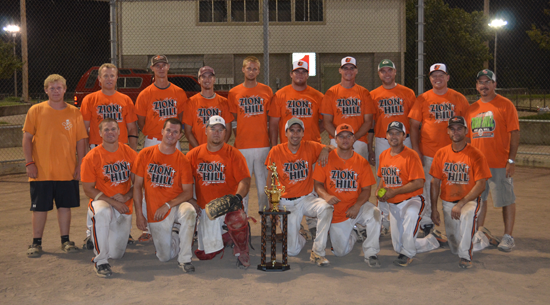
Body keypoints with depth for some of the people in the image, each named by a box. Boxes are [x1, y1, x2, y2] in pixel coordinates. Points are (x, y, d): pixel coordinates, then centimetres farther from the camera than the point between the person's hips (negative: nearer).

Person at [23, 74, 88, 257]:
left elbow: (81, 140, 5)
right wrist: (29, 163, -7)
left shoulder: (74, 113, 4)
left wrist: (80, 165, -2)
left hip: (68, 171, 1)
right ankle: (36, 243, 17)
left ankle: (65, 240, 19)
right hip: (41, 171, -1)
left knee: (65, 206, 7)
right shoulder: (36, 110, 1)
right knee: (40, 207, 5)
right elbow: (27, 138, 1)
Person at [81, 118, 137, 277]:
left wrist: (126, 196, -14)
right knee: (102, 213, -41)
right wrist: (112, 202, -17)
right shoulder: (92, 157, -9)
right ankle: (100, 261, -27)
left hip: (124, 206, 3)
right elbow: (88, 189, -8)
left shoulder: (130, 153, -1)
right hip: (101, 201, -2)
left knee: (116, 254, 3)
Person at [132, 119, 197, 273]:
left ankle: (185, 259, -23)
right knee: (165, 257, 0)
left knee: (189, 211, -37)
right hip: (154, 213, 1)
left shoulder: (182, 160, -4)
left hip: (176, 206, -1)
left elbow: (188, 192, -8)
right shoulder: (145, 154, -1)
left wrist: (167, 205, -21)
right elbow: (137, 185, 2)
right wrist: (139, 214, -3)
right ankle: (174, 236, 34)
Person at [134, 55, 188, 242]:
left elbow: (182, 118, 10)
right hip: (152, 142, -2)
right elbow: (141, 122, 3)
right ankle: (148, 228, 3)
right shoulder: (145, 94, 0)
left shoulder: (179, 93, 6)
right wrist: (152, 134, -4)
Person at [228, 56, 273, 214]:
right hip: (241, 147, 0)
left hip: (263, 145, 0)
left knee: (263, 181, 6)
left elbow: (271, 119, 9)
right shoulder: (234, 93, 7)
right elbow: (233, 120, 11)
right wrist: (237, 137, 0)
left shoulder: (267, 91, 8)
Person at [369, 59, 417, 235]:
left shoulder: (408, 93, 6)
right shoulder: (373, 95, 7)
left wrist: (415, 146, 2)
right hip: (382, 142, 1)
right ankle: (384, 219, 14)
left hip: (404, 141, 0)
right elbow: (370, 123, 9)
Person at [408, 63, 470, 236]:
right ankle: (426, 222, 15)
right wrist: (416, 150, -4)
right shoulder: (422, 99, 5)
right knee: (428, 189, 4)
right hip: (428, 153, 0)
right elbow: (414, 126, 5)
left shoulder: (459, 99, 6)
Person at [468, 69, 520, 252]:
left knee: (507, 200, 2)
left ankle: (508, 237, 12)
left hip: (500, 164, -5)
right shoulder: (472, 108, 12)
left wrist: (511, 160, -13)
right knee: (479, 199, 12)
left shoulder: (505, 105, -4)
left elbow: (514, 134, -7)